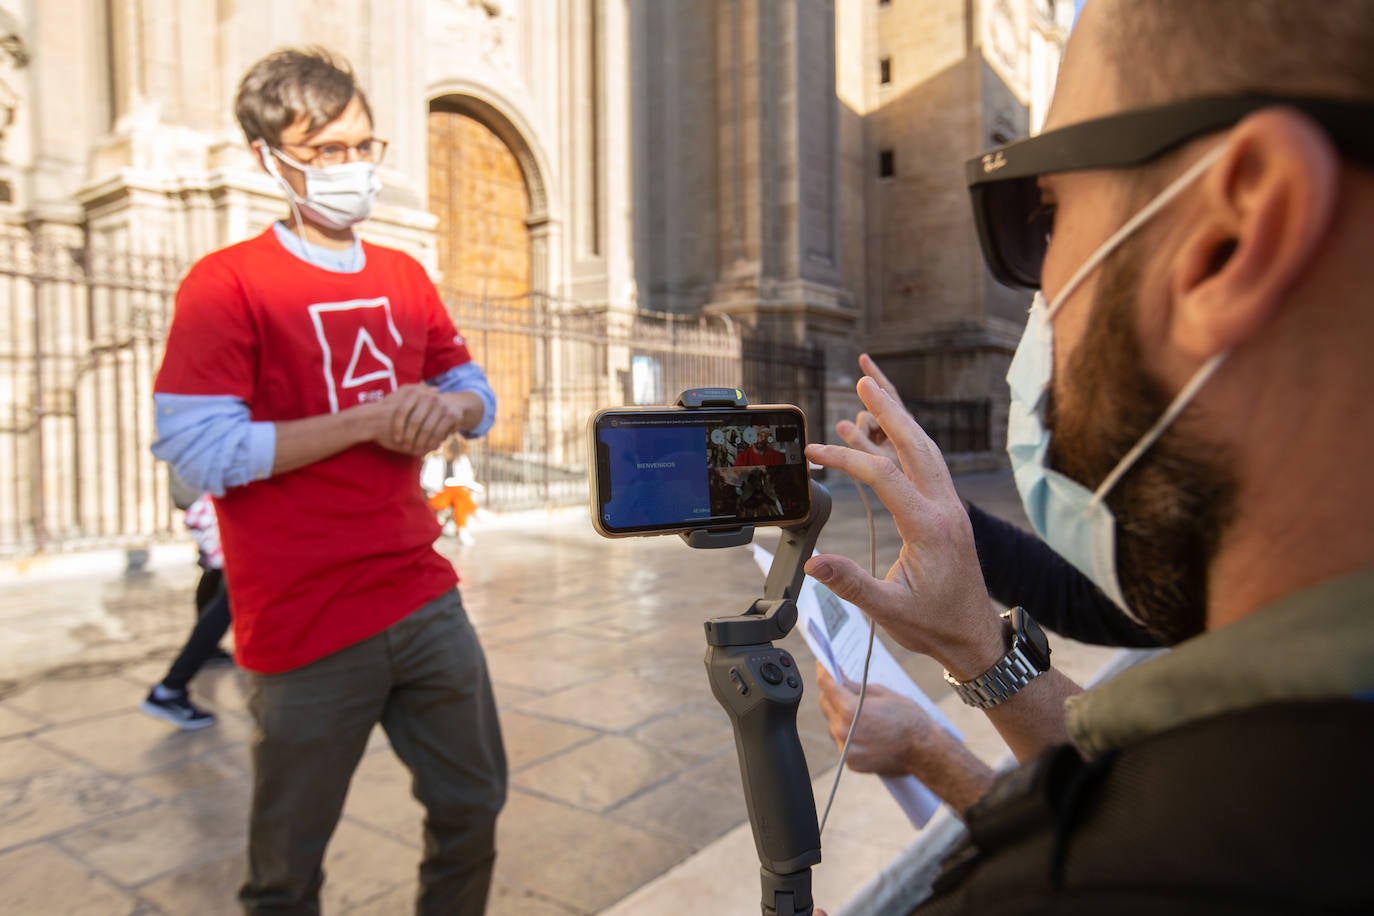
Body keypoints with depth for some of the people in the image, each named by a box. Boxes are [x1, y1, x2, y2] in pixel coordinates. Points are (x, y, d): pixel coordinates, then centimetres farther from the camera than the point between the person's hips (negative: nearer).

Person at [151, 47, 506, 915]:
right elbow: (198, 450, -16)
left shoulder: (404, 277, 10)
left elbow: (477, 391, 15)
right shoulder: (225, 283, -8)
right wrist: (368, 421, -17)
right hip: (308, 628, -5)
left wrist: (447, 408, -8)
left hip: (426, 597, 6)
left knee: (474, 808, 18)